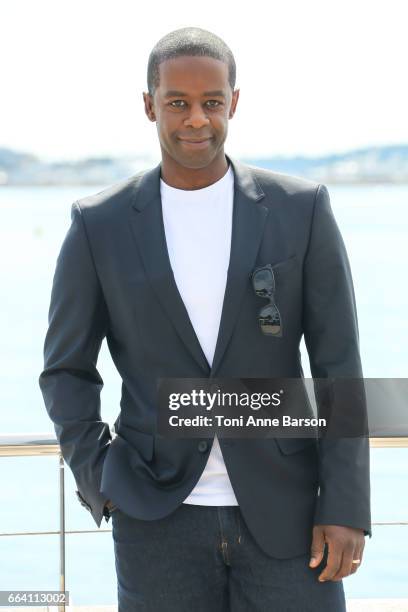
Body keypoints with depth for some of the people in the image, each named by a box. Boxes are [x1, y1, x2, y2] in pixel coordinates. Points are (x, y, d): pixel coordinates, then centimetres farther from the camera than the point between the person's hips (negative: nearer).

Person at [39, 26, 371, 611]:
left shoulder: (302, 209, -1)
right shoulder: (100, 226, 0)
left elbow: (339, 363, -2)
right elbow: (66, 370, 8)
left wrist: (346, 508, -7)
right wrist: (100, 484, -4)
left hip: (283, 512, 0)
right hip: (159, 517, 0)